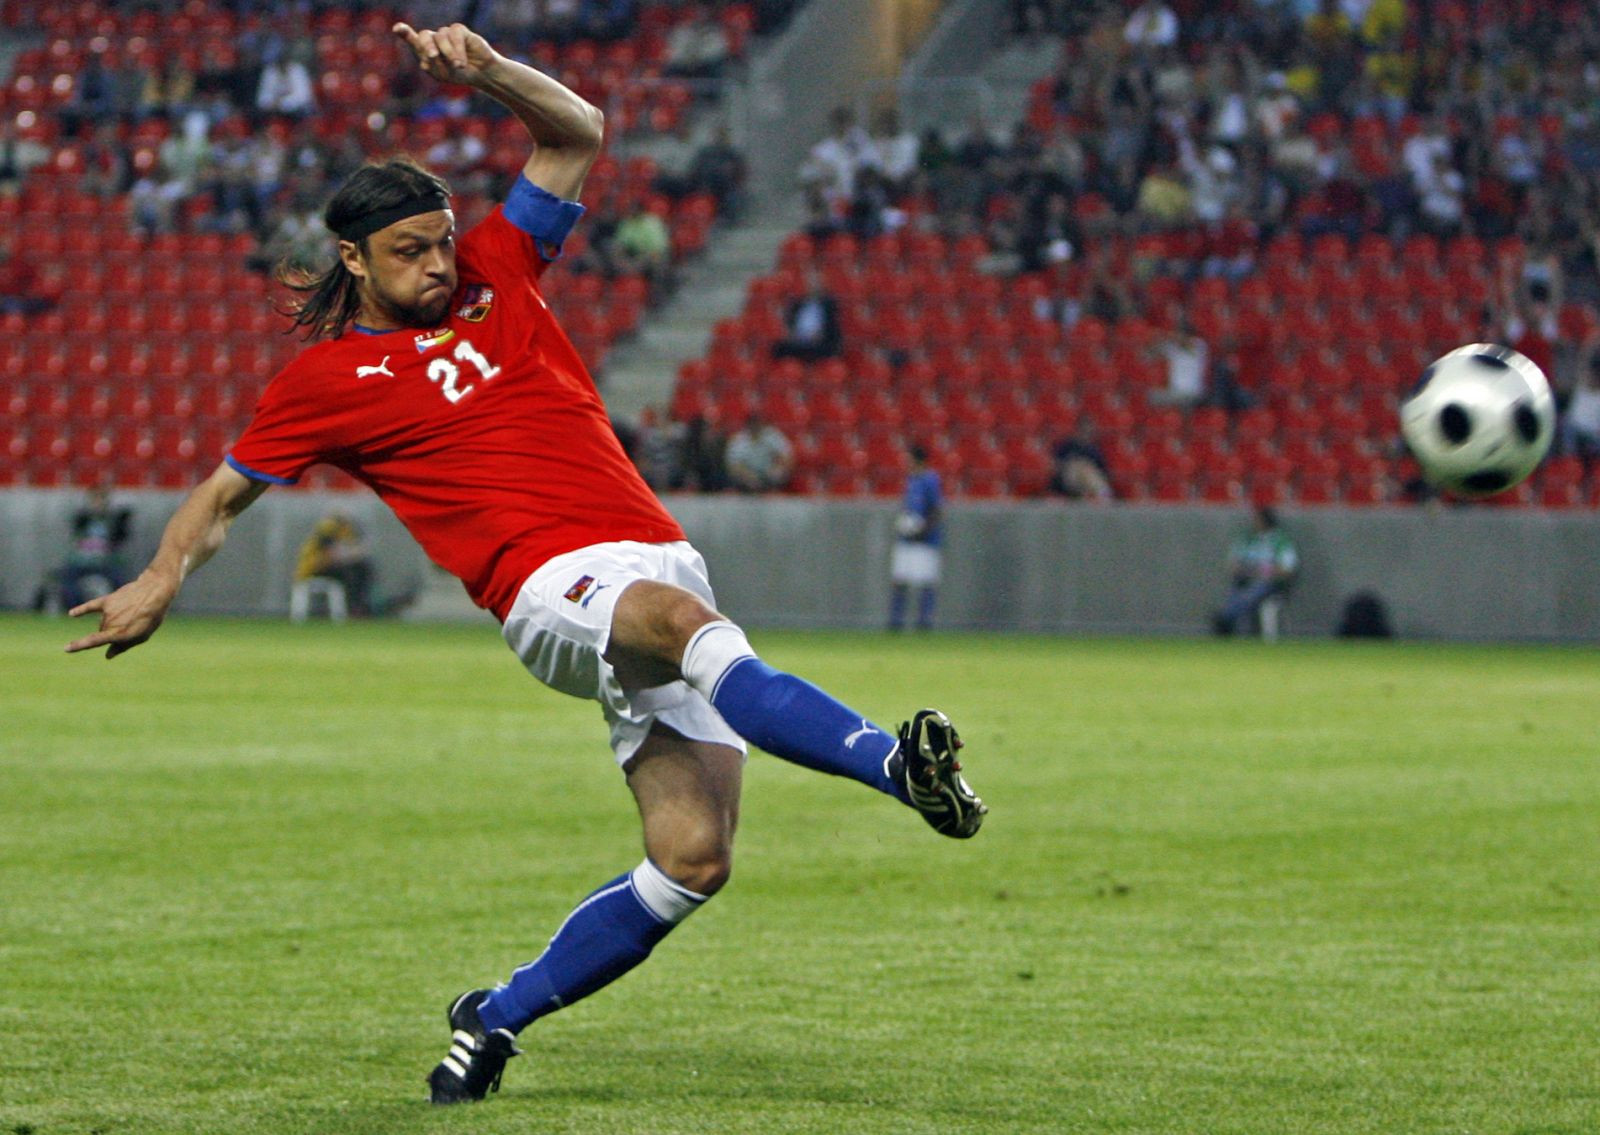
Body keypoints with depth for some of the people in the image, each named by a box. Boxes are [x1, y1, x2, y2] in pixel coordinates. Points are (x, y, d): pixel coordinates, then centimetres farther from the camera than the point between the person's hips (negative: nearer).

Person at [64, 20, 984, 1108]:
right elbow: (224, 494, 19)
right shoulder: (324, 379, 9)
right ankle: (895, 763, -57)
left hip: (660, 561, 5)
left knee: (692, 858, -7)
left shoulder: (494, 274, 17)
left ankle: (497, 1019, 9)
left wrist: (488, 69, 2)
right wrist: (162, 579, 2)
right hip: (555, 588, -5)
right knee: (687, 622, -40)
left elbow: (578, 133, 18)